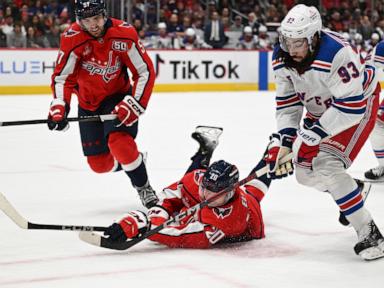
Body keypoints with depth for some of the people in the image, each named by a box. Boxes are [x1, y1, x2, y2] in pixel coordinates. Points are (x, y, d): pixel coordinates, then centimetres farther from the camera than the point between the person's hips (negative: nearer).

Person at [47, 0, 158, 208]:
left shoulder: (124, 34, -22)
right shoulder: (72, 39, -20)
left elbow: (145, 72, -17)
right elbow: (62, 77, -15)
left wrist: (134, 104, -26)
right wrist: (59, 107, -30)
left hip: (117, 97, -2)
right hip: (88, 103, 3)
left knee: (119, 141, -28)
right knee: (99, 163, 4)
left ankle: (144, 188, -9)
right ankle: (128, 162, 37)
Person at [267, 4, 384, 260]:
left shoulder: (337, 54, -37)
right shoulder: (282, 58, -15)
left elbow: (352, 106, -35)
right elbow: (288, 102, -4)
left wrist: (314, 134, -34)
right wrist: (282, 140, -15)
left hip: (358, 106, -8)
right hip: (321, 111, 8)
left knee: (327, 166, -24)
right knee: (305, 171, 6)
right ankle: (354, 190, 34)